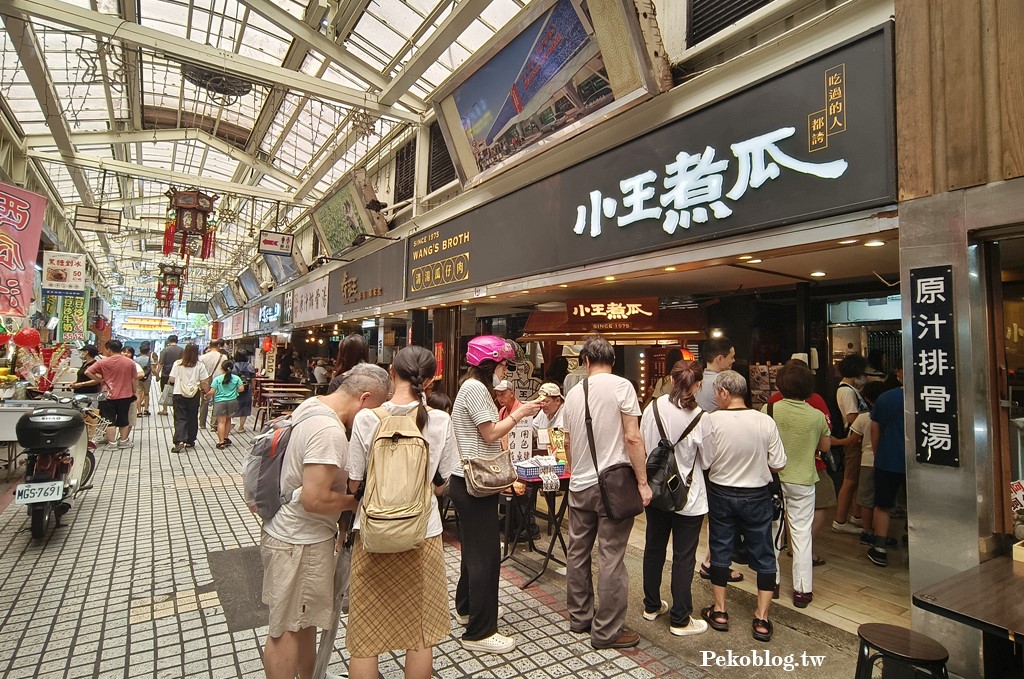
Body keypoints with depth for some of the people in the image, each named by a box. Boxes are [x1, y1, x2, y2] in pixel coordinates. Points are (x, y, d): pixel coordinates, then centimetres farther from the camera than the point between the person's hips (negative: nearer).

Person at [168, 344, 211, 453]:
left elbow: (171, 380, -4)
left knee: (180, 418, 0)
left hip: (179, 394, -1)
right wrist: (206, 391, 10)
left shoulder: (177, 363, -4)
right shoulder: (200, 365, -5)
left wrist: (171, 383, 18)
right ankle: (190, 442, 23)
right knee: (192, 418, 13)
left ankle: (179, 441, -16)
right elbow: (204, 382, -5)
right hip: (194, 395, 1)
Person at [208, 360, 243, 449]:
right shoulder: (236, 378, -1)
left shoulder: (217, 379, -7)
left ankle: (221, 442, -2)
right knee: (228, 419, 20)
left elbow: (212, 392, -10)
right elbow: (241, 389, -3)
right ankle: (225, 438, 28)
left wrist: (207, 396, 9)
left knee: (221, 421, -1)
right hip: (232, 401, 3)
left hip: (220, 402, -3)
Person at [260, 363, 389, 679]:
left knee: (305, 619, 24)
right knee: (287, 628, 9)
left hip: (298, 534, 10)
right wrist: (356, 501, -15)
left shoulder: (311, 405, 1)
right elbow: (314, 500, -31)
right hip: (299, 543, -10)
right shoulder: (330, 431, -30)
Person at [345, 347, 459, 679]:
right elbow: (443, 480, -1)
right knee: (421, 630, 21)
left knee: (365, 636, 18)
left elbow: (353, 483, -8)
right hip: (423, 531, 1)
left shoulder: (366, 418, -14)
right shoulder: (441, 421, -11)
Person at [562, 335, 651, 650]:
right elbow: (632, 438, -15)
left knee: (577, 552, 15)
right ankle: (607, 631, 13)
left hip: (580, 485, 5)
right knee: (611, 558, 3)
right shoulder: (621, 386, -9)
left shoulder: (573, 393, 6)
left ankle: (579, 617, 29)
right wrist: (642, 482, -7)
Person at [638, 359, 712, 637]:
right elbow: (707, 460, -5)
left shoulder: (652, 409, -11)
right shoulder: (700, 418, -18)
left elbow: (643, 449, -2)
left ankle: (652, 605, 36)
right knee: (683, 557, 10)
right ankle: (680, 619, 23)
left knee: (654, 549, 19)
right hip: (687, 497, -4)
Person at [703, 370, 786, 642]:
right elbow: (778, 465, -7)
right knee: (764, 556, 15)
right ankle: (761, 619, 21)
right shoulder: (765, 421, -13)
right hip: (756, 496, 1)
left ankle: (719, 611, 27)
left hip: (721, 494, 0)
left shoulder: (712, 420, -17)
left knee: (720, 551, 15)